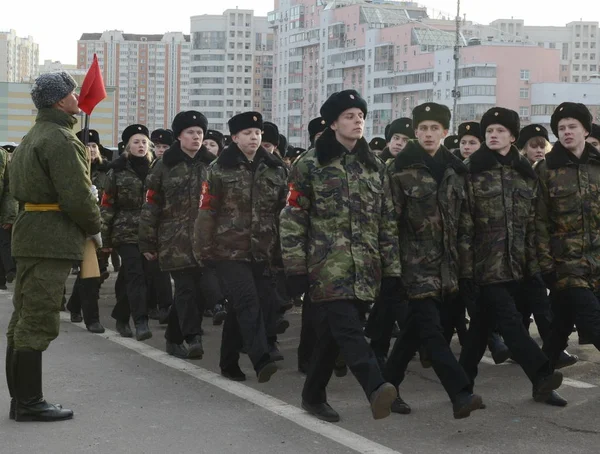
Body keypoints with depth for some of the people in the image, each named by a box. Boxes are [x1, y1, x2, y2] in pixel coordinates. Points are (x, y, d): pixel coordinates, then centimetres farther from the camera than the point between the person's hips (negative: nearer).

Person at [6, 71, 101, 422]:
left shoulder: (34, 137, 16)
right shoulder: (61, 140, -15)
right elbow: (77, 196, -20)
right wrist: (95, 227, -3)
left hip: (30, 233, 10)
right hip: (53, 239, -10)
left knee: (24, 318, 13)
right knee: (39, 322, -6)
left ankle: (21, 399, 20)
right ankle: (30, 403, 0)